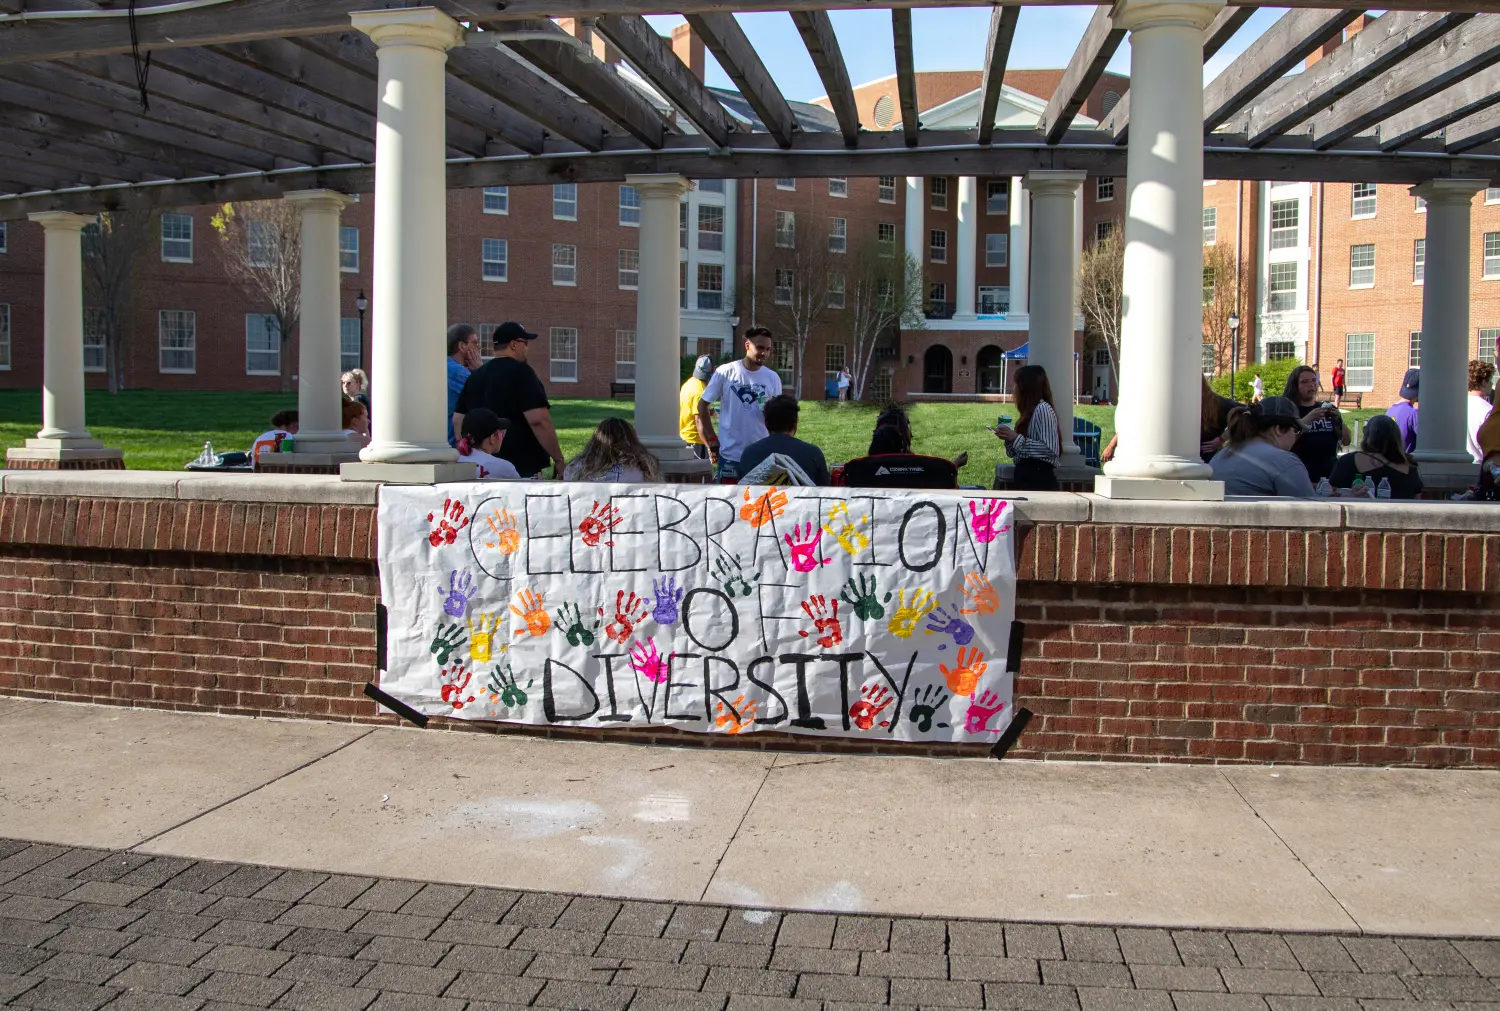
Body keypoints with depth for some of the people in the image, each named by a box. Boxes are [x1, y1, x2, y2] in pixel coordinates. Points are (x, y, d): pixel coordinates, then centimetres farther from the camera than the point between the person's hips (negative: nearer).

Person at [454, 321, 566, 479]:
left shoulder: (475, 375, 12)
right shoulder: (520, 372, -11)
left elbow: (458, 420, 15)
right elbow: (538, 420, -19)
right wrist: (558, 459, -13)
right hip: (522, 468, -8)